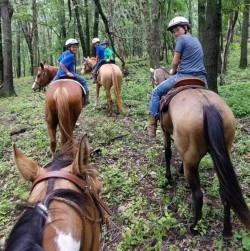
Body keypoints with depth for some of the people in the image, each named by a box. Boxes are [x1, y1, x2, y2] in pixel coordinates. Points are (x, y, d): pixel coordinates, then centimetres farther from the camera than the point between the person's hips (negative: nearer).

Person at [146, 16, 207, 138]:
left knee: (156, 91, 9)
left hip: (184, 76, -7)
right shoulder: (196, 40, 23)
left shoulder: (182, 38, -1)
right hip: (201, 79, 7)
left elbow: (175, 62, -3)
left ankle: (152, 125, 8)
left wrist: (173, 72, 16)